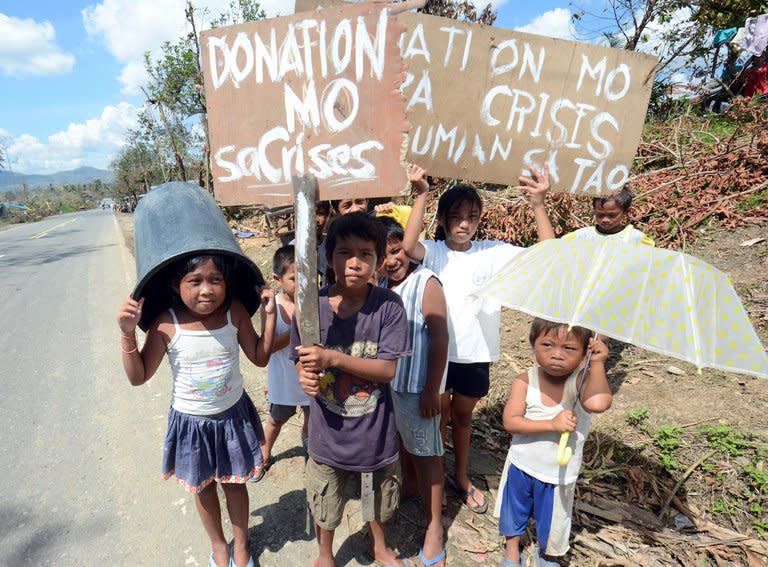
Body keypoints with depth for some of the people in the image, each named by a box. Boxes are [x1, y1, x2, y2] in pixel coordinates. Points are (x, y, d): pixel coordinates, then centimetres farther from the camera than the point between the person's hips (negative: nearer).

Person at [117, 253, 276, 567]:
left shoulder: (235, 312, -18)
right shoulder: (167, 325, -21)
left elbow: (260, 357, -8)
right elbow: (138, 376, -11)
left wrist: (269, 315, -17)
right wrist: (128, 333, -24)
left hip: (233, 415, 1)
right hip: (191, 422, 0)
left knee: (234, 482, 20)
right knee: (204, 487, 21)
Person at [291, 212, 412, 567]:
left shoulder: (389, 306, -19)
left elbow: (388, 369, -20)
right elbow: (302, 361, -4)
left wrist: (333, 359, -31)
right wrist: (306, 377, -27)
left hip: (375, 428, 0)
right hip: (328, 428, 1)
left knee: (378, 497, 26)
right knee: (324, 502, 23)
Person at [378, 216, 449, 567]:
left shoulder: (426, 283, -17)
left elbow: (439, 339, -18)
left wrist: (431, 390, -18)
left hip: (416, 385, -6)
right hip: (385, 381, 6)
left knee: (425, 454, 7)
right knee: (401, 442, 26)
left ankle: (434, 526, 23)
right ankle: (408, 486, 51)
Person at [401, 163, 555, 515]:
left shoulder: (492, 253, -4)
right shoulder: (433, 252, -9)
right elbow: (408, 245, -33)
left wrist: (538, 204, -24)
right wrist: (421, 195, -36)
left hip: (475, 353, 2)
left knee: (463, 415, 23)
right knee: (439, 414, 18)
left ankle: (461, 476, 46)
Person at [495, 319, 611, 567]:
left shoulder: (582, 381, -23)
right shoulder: (525, 381, -20)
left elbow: (598, 403, -44)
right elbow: (510, 421, -24)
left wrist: (598, 363, -41)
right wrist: (552, 424, -33)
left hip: (558, 474, -1)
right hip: (521, 465, 1)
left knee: (551, 521, 23)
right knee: (514, 510, 25)